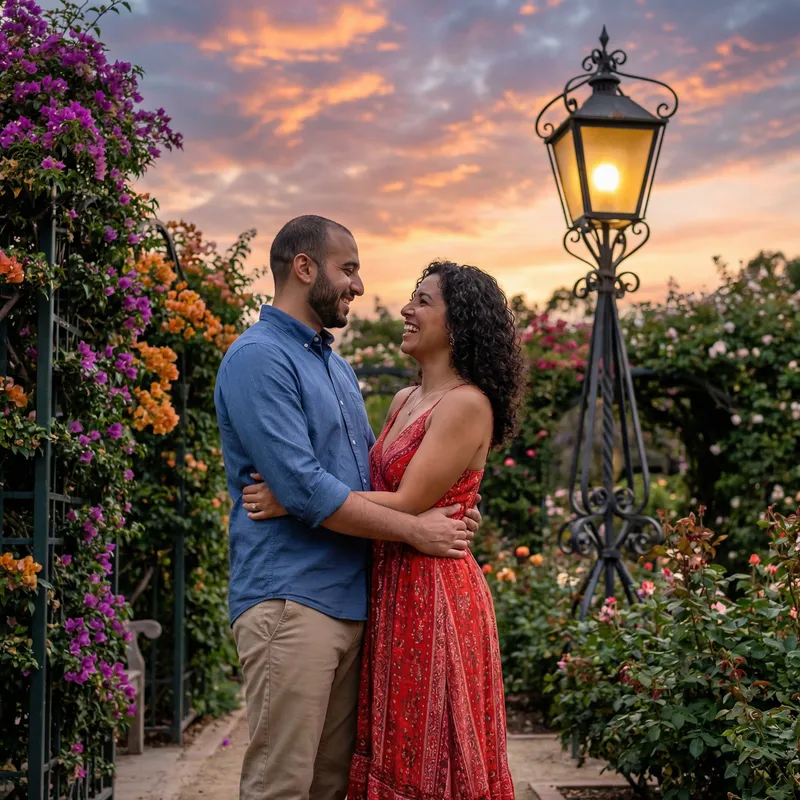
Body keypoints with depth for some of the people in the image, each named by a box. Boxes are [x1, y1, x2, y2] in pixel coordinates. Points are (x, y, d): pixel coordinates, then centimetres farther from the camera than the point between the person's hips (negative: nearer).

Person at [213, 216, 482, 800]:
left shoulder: (338, 367, 19)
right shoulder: (259, 358, -10)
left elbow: (374, 471, 25)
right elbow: (305, 489, -18)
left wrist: (447, 513, 6)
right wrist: (415, 530, -11)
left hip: (350, 598, 9)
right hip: (290, 599, -9)